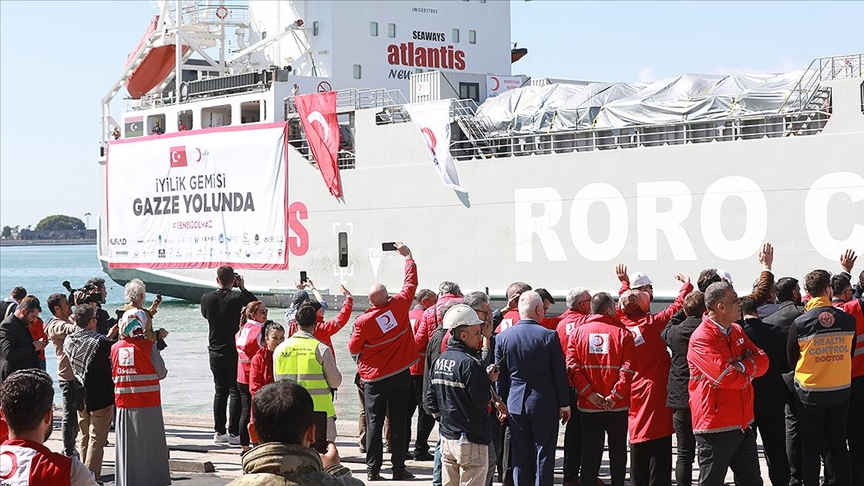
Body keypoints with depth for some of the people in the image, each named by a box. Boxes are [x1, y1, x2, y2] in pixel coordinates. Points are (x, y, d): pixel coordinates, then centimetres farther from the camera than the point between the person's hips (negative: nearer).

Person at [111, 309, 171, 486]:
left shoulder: (115, 348, -1)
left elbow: (112, 375, 9)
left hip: (124, 404, 3)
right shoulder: (148, 346, -12)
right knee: (150, 445, 6)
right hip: (148, 404, -3)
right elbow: (162, 373, -5)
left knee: (126, 445, 9)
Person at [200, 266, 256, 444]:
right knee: (235, 392, 2)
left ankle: (219, 432, 15)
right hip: (234, 352, -4)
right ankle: (234, 433, 0)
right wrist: (243, 288, 3)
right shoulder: (238, 298, -17)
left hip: (215, 352, 4)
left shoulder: (206, 298, -6)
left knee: (220, 391, 13)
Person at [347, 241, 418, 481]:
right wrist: (408, 256, 17)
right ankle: (399, 468, 5)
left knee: (374, 423, 5)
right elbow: (411, 282, 4)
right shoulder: (399, 306, -10)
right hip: (400, 375, 1)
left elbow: (353, 348, -3)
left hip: (374, 378, -1)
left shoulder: (363, 321, -14)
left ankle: (373, 469, 4)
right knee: (398, 421, 4)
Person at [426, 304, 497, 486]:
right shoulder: (469, 363, -18)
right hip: (471, 441, -8)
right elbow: (481, 401, -19)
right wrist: (489, 380, -4)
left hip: (447, 438, 8)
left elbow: (431, 398, 14)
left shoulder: (439, 361, 8)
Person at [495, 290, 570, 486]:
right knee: (543, 455, 4)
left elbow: (500, 375, 5)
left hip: (515, 404, 3)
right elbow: (560, 374, -7)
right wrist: (564, 404, 2)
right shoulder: (549, 336, -11)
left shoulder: (503, 337, -1)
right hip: (544, 404, -3)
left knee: (520, 457, 9)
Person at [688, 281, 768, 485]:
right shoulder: (701, 339, -16)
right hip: (715, 427, -8)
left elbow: (762, 361, 3)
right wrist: (749, 374, -5)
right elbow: (725, 376, -24)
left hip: (742, 423, 8)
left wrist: (741, 367, -16)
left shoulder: (737, 331, 11)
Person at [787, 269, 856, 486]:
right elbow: (850, 354, 7)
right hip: (841, 391, 2)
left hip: (810, 393, -2)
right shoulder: (848, 320, -8)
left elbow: (791, 359, -1)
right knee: (839, 445, 13)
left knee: (811, 448, 8)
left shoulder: (800, 324, -14)